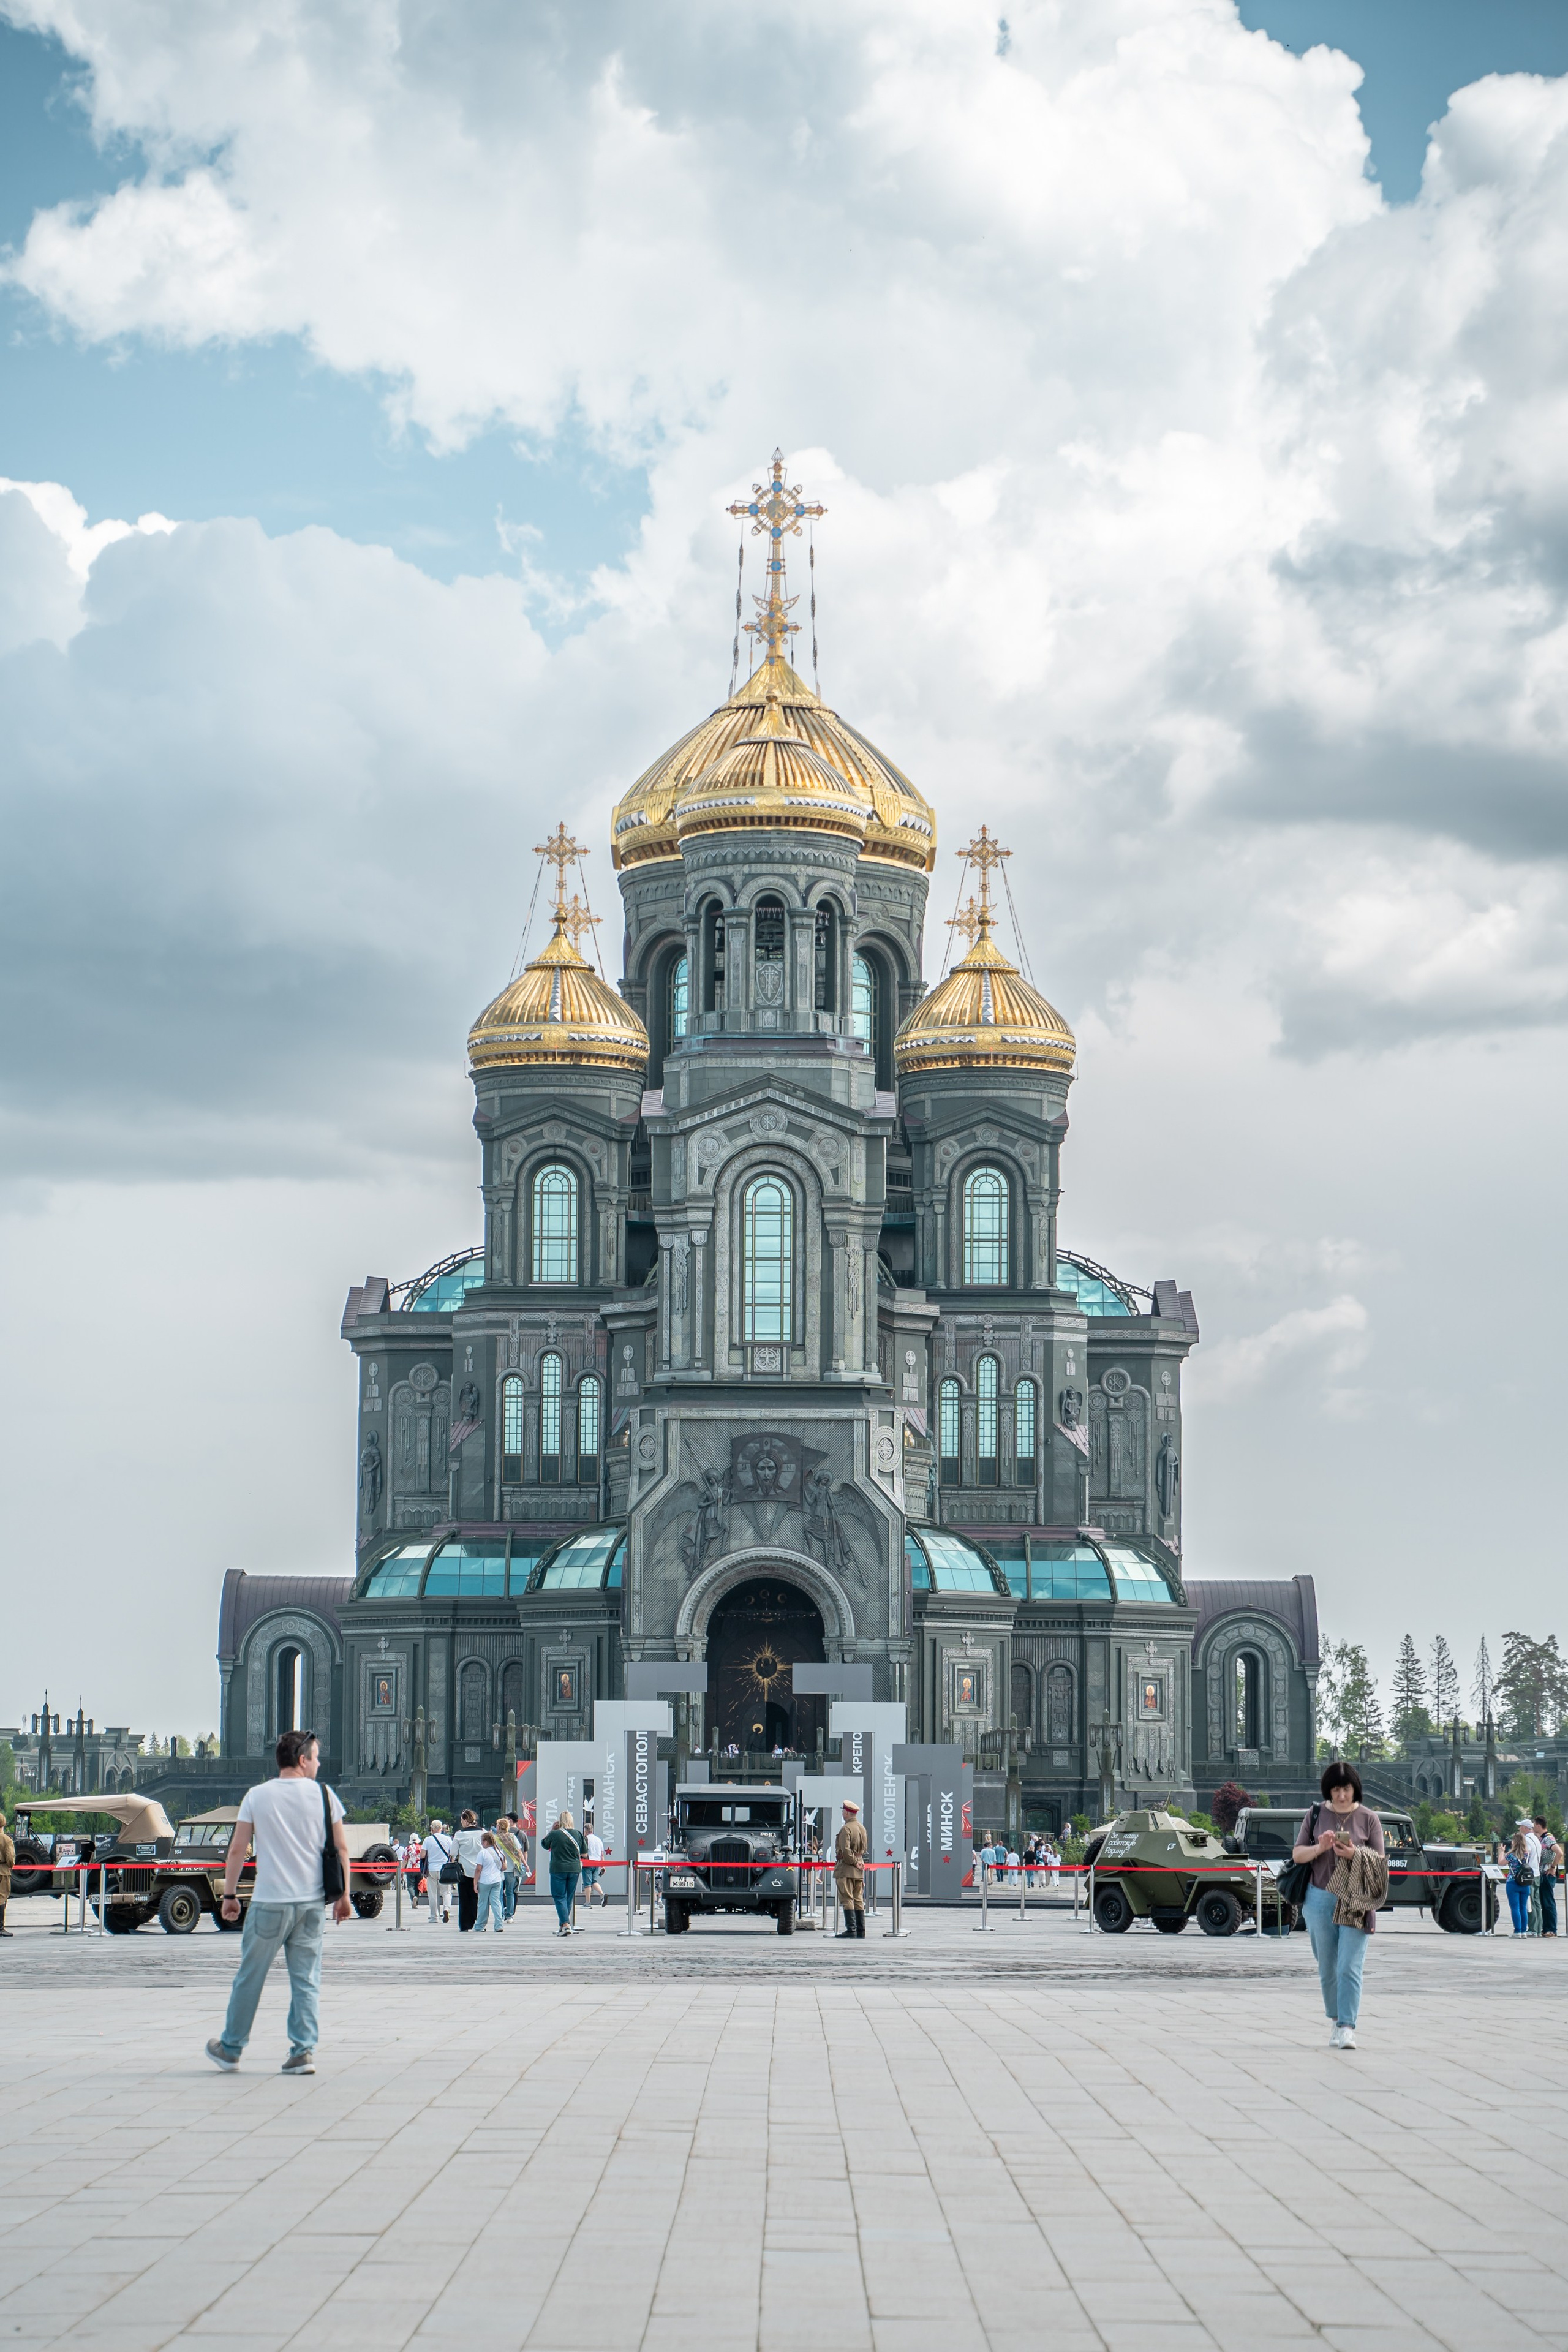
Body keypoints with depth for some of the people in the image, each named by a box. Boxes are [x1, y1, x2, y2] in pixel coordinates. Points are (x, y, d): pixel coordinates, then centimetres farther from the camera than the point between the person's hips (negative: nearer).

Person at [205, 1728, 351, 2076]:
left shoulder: (257, 1796, 0)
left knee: (250, 1977, 9)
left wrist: (229, 1895, 8)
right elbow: (342, 1849, 4)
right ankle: (303, 2051, 1)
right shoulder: (323, 1796, 2)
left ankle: (230, 2049, 19)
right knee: (306, 1980, 6)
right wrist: (343, 1895, 13)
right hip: (311, 1903, 1)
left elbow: (237, 1850, 0)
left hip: (270, 1903, -1)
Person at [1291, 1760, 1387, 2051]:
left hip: (1356, 1902, -2)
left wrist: (1355, 1855, -17)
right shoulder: (1316, 1815, 6)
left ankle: (1347, 2028, -12)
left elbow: (1380, 1862, 2)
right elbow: (1297, 1854, 7)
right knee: (1327, 1969, 8)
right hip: (1321, 1898, 2)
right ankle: (1336, 2021, 24)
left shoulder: (1368, 1819, 2)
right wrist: (1320, 1848, -13)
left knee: (1349, 1968, -11)